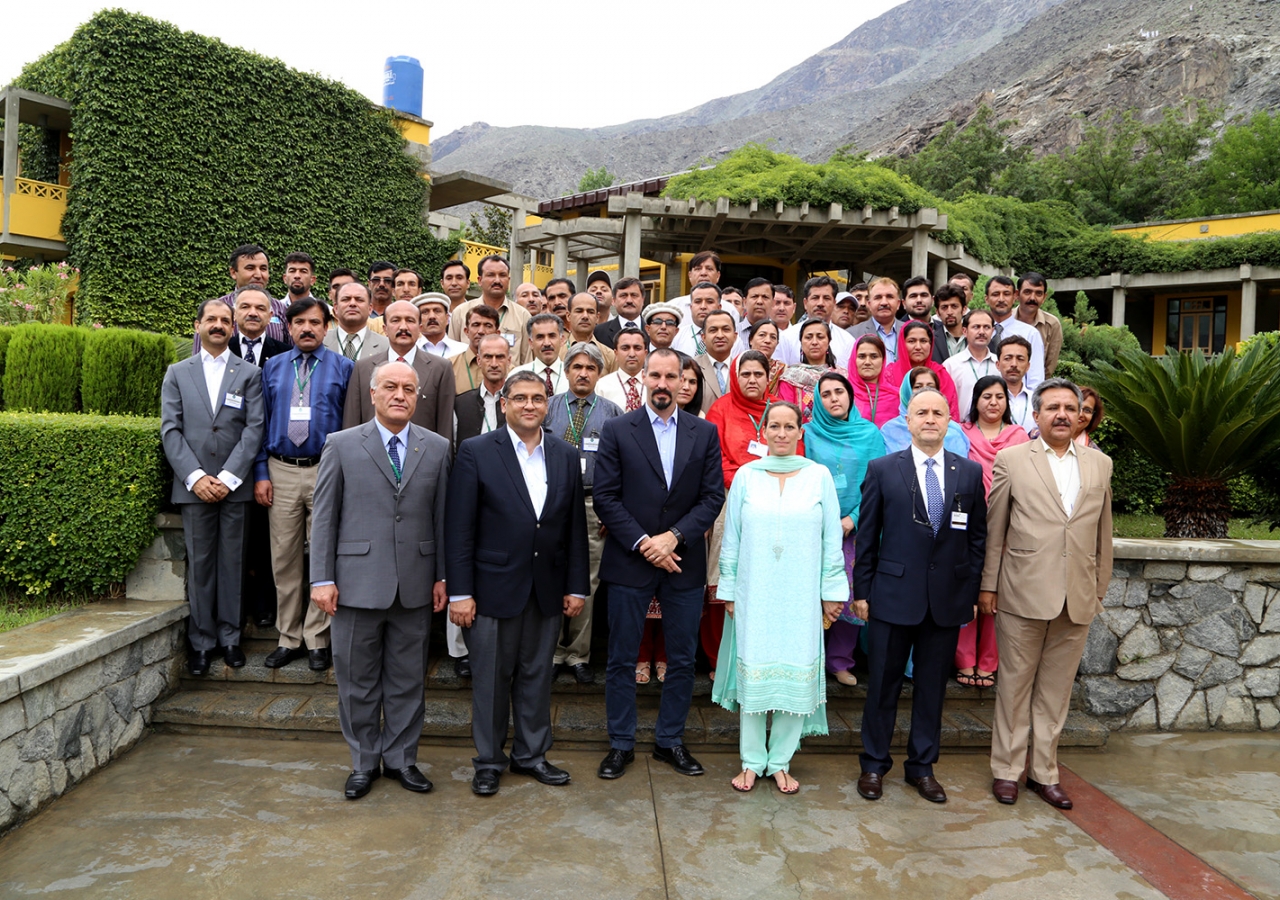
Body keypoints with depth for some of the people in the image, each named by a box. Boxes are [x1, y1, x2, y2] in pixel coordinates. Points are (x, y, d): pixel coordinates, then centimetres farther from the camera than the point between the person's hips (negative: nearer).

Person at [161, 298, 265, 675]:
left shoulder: (249, 374, 7)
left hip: (234, 485, -1)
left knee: (232, 562, 4)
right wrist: (195, 477, -9)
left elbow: (254, 428, -1)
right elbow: (170, 430, 3)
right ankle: (201, 641, 13)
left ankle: (229, 637, 15)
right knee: (199, 564, 4)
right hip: (193, 484, 1)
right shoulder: (177, 373, 11)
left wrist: (229, 477, -11)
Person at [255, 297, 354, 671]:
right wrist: (261, 473, 2)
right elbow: (261, 422, 11)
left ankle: (317, 639, 14)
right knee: (284, 559, 8)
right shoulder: (273, 367, 11)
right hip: (281, 472, 3)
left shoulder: (343, 367, 4)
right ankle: (289, 638, 20)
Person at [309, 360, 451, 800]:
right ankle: (364, 762, 27)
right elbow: (324, 517, 0)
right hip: (357, 583, -1)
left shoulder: (437, 448, 5)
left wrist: (443, 576, 3)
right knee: (357, 681, 10)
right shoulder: (341, 445, 1)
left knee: (407, 679, 11)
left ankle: (401, 758, 27)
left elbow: (441, 517, 6)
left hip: (415, 586, 1)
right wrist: (322, 579, -5)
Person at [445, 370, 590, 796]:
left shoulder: (566, 456, 5)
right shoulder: (476, 452, -6)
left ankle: (531, 754, 31)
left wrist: (577, 586, 4)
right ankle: (489, 761, 26)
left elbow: (575, 526, 7)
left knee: (537, 674, 14)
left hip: (548, 589, 4)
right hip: (493, 586, -3)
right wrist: (459, 592, -11)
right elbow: (459, 528, -8)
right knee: (490, 678, 9)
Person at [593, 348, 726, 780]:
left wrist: (674, 537, -13)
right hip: (629, 562, -2)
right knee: (622, 659, 7)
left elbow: (713, 497, 0)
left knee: (682, 660, 10)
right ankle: (621, 744, 21)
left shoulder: (705, 433, 5)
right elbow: (605, 497, -5)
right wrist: (642, 543, -13)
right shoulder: (617, 430, 0)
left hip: (683, 563, 2)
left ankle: (670, 740, 27)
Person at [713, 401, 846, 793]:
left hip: (800, 597, 0)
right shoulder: (746, 476, 3)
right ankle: (751, 761, 17)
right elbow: (731, 540, 6)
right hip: (753, 595, 0)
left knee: (796, 676, 3)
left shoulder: (819, 476, 3)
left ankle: (781, 762, 18)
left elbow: (831, 539, 5)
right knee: (752, 674, 4)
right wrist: (728, 591, 4)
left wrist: (832, 592, 2)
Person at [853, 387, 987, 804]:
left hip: (948, 598, 2)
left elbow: (977, 537, 7)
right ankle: (874, 765, 23)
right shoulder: (882, 469, -1)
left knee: (933, 685, 12)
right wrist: (862, 591, -2)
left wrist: (972, 591, 2)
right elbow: (867, 536, 0)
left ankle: (922, 766, 27)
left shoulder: (971, 472, 5)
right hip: (894, 594, -2)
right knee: (884, 683, 7)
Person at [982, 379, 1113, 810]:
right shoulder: (1011, 460, 0)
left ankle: (1044, 772, 24)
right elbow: (995, 529, 1)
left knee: (1056, 689, 11)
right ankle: (1006, 770, 20)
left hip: (1077, 598, 3)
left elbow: (1102, 532, 14)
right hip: (1023, 594, -3)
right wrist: (988, 585, 0)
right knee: (1015, 685, 6)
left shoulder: (1100, 464, 10)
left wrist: (1099, 588, 13)